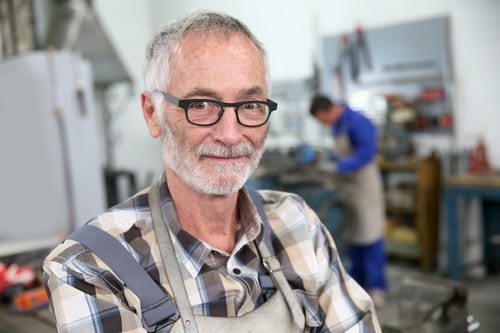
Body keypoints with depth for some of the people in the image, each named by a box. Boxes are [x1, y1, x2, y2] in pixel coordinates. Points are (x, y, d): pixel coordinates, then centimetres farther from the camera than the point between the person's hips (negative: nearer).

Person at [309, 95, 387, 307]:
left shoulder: (357, 122, -18)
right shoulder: (337, 125, 10)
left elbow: (366, 153, -24)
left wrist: (339, 167, -26)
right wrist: (329, 164, 4)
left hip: (365, 184, -9)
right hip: (347, 185, 9)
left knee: (370, 235, -8)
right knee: (351, 234, 11)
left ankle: (377, 287, -2)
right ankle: (358, 281, 21)